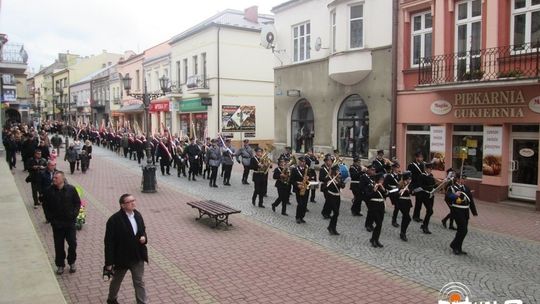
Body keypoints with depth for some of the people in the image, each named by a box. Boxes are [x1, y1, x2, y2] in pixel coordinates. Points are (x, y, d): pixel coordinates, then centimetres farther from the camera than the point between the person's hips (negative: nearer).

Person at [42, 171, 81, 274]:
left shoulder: (71, 189, -7)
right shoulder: (50, 191, -5)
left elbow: (78, 203, 1)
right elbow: (45, 206, 5)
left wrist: (74, 214, -9)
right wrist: (50, 218, -4)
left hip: (70, 223, -1)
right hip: (57, 224, 1)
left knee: (73, 244, 4)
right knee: (58, 246, 9)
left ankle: (72, 263, 25)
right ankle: (60, 265, 26)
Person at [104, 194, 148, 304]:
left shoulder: (137, 215, -3)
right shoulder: (114, 220, -20)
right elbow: (109, 242, -17)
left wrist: (144, 238, -10)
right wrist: (109, 262, -16)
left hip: (138, 257, 4)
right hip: (121, 257, -3)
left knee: (140, 282, 9)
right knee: (116, 280, 21)